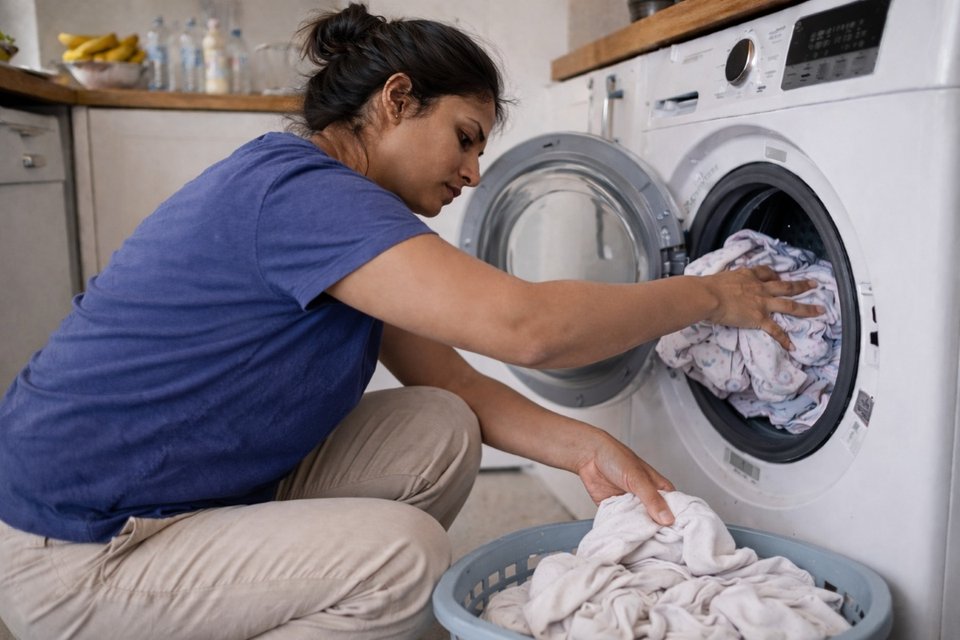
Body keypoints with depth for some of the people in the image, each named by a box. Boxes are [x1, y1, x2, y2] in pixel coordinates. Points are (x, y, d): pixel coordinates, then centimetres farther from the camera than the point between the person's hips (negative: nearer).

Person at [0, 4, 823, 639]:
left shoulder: (326, 205, 6)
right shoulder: (294, 189, -25)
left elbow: (453, 383, 3)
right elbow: (526, 324, -34)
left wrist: (585, 449, -11)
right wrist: (708, 295, -19)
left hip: (200, 494, 9)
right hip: (73, 555, -9)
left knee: (437, 431, -4)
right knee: (405, 554, -22)